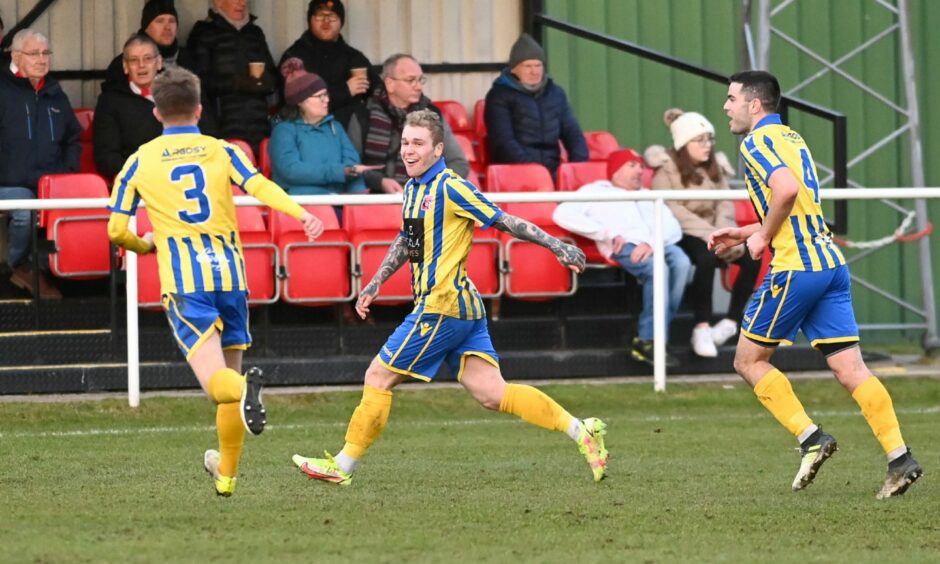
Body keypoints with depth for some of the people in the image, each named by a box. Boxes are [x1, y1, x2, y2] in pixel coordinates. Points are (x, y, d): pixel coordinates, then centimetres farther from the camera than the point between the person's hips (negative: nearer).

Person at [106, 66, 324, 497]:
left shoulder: (140, 162, 9)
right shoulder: (222, 151, 10)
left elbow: (116, 230, 8)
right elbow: (260, 186, -10)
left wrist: (144, 246, 28)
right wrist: (303, 214, -22)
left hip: (184, 283, -2)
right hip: (230, 275, 2)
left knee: (216, 378, -13)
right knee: (229, 370, 17)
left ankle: (245, 391, -50)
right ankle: (226, 472, 27)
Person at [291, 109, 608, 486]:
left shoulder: (449, 188, -13)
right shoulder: (413, 189, 14)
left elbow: (504, 221, -10)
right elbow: (406, 240, 29)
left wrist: (556, 246, -9)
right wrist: (376, 283, 27)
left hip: (443, 307, -9)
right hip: (464, 308, 9)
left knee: (378, 377, -1)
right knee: (491, 393, 4)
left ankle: (342, 466, 8)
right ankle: (582, 432, 3)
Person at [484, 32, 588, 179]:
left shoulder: (556, 94, 22)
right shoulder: (499, 96, 5)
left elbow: (572, 133, 21)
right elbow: (503, 141, -5)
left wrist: (580, 165, 0)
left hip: (552, 172, 4)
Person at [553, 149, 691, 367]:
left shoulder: (648, 197, 34)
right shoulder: (595, 192, 20)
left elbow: (673, 228, 16)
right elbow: (562, 214, 1)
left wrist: (652, 242, -10)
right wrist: (608, 234, -7)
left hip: (657, 244, 4)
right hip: (624, 247, -4)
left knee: (681, 262, -30)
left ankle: (648, 340, -26)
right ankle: (647, 342, -29)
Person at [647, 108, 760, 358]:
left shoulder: (715, 166, 14)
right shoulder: (667, 168, -4)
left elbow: (725, 205, 5)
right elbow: (671, 210, -16)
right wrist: (710, 234, -25)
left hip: (710, 233, 6)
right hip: (680, 234, -6)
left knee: (751, 256, -19)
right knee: (707, 256, -37)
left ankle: (732, 320, -7)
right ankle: (701, 329, -32)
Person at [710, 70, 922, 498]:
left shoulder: (757, 142, -6)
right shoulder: (791, 139, 22)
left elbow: (787, 189, -26)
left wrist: (763, 236, -12)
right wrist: (741, 235, 27)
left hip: (796, 267, -8)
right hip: (830, 263, 8)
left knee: (749, 360, 6)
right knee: (851, 369, 2)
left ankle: (811, 438, -3)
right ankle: (900, 459, -8)